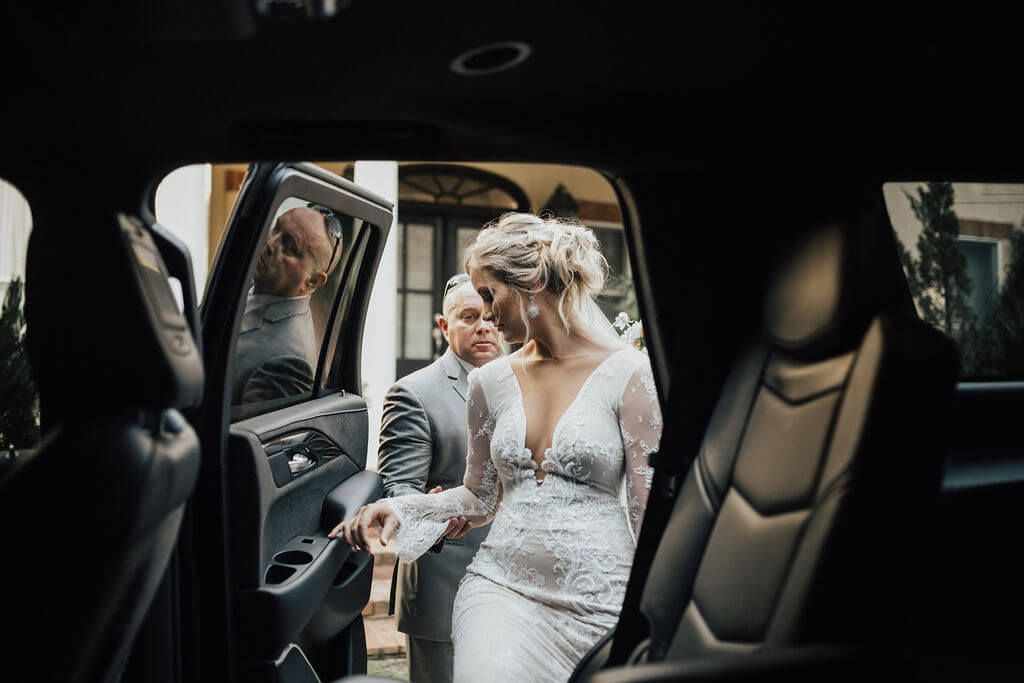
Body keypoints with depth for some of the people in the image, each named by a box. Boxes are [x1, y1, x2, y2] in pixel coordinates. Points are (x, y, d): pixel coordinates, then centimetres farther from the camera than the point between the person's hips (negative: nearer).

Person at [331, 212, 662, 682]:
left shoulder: (628, 374, -6)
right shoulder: (490, 383, 7)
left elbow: (650, 511, -5)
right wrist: (400, 509, 1)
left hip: (600, 603, -2)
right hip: (501, 586, 3)